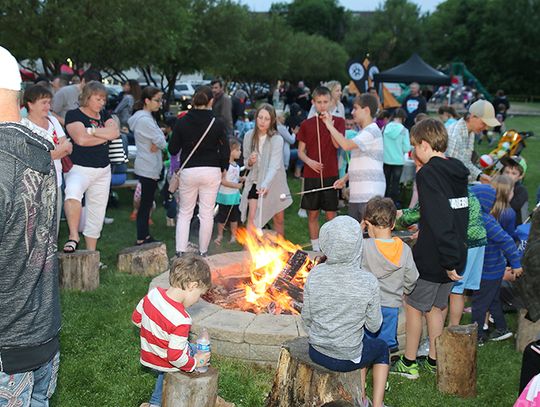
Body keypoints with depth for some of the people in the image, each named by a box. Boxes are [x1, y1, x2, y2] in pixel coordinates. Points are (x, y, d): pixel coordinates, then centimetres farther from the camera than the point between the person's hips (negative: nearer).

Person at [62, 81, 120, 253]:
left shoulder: (104, 116, 13)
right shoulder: (74, 115, -5)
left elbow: (115, 132, -6)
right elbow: (81, 139, -20)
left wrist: (92, 131, -15)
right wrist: (106, 135, -8)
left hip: (103, 171, 6)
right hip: (79, 168, -6)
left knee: (97, 214, 11)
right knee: (73, 193, -38)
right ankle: (74, 237, -32)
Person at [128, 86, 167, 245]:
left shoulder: (146, 117, 14)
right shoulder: (145, 120, -18)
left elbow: (161, 140, 10)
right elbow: (162, 142, -18)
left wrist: (157, 144, -10)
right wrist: (158, 144, 1)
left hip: (149, 167, 10)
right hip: (148, 168, -10)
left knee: (147, 202, 15)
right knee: (146, 203, -5)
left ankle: (145, 236, 24)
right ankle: (141, 240, 1)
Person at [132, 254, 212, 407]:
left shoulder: (153, 293, -17)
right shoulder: (181, 320, -37)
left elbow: (136, 318, 0)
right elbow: (176, 357, -31)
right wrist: (194, 363, -13)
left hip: (148, 357, 6)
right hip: (169, 365, -6)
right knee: (204, 355, 20)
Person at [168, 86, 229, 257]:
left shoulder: (182, 122, -5)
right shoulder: (218, 123, -7)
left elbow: (172, 149, 0)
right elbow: (225, 151, -4)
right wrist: (222, 168, 13)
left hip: (188, 171, 1)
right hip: (211, 171, 0)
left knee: (185, 212, 13)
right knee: (207, 214, 9)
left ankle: (180, 251, 7)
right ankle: (203, 252, 17)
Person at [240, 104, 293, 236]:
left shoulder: (277, 139, -19)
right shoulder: (249, 136, -6)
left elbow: (274, 165, -32)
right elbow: (246, 162, 5)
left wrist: (266, 184, -48)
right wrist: (250, 161, -20)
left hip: (274, 184, -2)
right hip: (255, 181, 2)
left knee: (279, 220, 12)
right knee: (252, 216, -14)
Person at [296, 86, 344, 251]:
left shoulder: (338, 121, 3)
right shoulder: (307, 124, 6)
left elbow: (337, 144, -11)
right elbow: (300, 150, 7)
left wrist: (330, 124, -20)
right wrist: (309, 161, -11)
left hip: (330, 175, -2)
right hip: (311, 175, 2)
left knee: (331, 214, 1)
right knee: (312, 213, 8)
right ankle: (315, 248, 19)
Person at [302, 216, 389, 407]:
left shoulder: (315, 275, -17)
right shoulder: (368, 283, -22)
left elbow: (306, 319, -5)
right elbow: (374, 326, -9)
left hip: (317, 352, 3)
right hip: (346, 359, -3)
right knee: (381, 348, 31)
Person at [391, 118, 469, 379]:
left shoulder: (428, 174, -18)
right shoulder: (457, 171, 6)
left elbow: (440, 222, -25)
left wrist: (449, 260, -22)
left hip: (432, 258, -7)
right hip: (455, 256, 8)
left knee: (413, 306, 9)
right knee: (434, 307, 20)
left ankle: (409, 363, 20)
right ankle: (434, 361, 31)